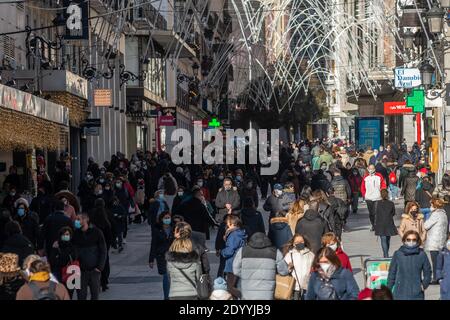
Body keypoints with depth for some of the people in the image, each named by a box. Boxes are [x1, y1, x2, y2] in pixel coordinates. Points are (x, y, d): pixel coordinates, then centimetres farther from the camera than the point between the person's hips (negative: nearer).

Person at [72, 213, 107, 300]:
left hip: (94, 270, -1)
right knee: (81, 295, 2)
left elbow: (103, 251, -1)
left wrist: (100, 267, -7)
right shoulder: (75, 233, 0)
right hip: (80, 270, 1)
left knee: (95, 294, 7)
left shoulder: (96, 232, -3)